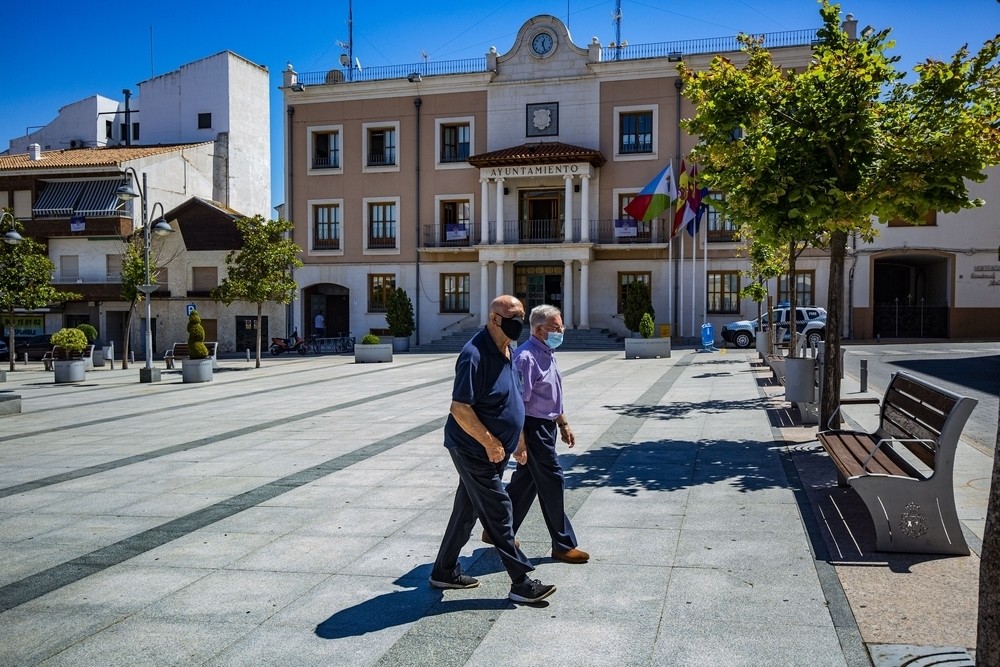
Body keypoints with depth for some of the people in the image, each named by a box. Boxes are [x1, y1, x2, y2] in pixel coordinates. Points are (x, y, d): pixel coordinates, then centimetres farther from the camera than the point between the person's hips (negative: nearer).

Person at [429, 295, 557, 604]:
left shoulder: (507, 351, 8)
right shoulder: (475, 354, -22)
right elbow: (460, 409, -25)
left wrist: (518, 439, 19)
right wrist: (490, 443, -22)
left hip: (493, 449, 9)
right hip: (474, 449, -9)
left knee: (467, 510, 17)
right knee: (498, 514, -2)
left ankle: (445, 572, 30)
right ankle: (521, 583, 7)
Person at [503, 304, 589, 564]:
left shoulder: (547, 354, 11)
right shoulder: (527, 358, -21)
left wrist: (564, 424, 24)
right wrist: (520, 441, -24)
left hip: (546, 427, 10)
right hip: (533, 429, -10)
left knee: (525, 481, 17)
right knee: (552, 482, -1)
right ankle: (563, 545, 12)